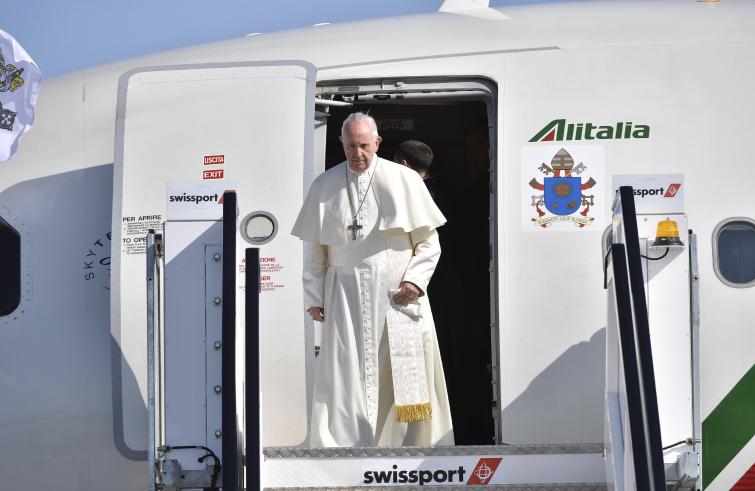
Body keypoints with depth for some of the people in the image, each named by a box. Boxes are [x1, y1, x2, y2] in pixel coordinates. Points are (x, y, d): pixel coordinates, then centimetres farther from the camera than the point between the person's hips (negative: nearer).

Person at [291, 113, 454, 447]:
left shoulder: (404, 180, 2)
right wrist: (313, 297, 6)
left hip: (398, 294, -1)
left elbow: (428, 240, 5)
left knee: (406, 377, -1)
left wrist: (416, 280, -7)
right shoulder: (324, 186, 8)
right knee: (346, 375, -6)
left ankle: (412, 448, 8)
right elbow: (313, 250, 12)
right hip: (346, 293, 1)